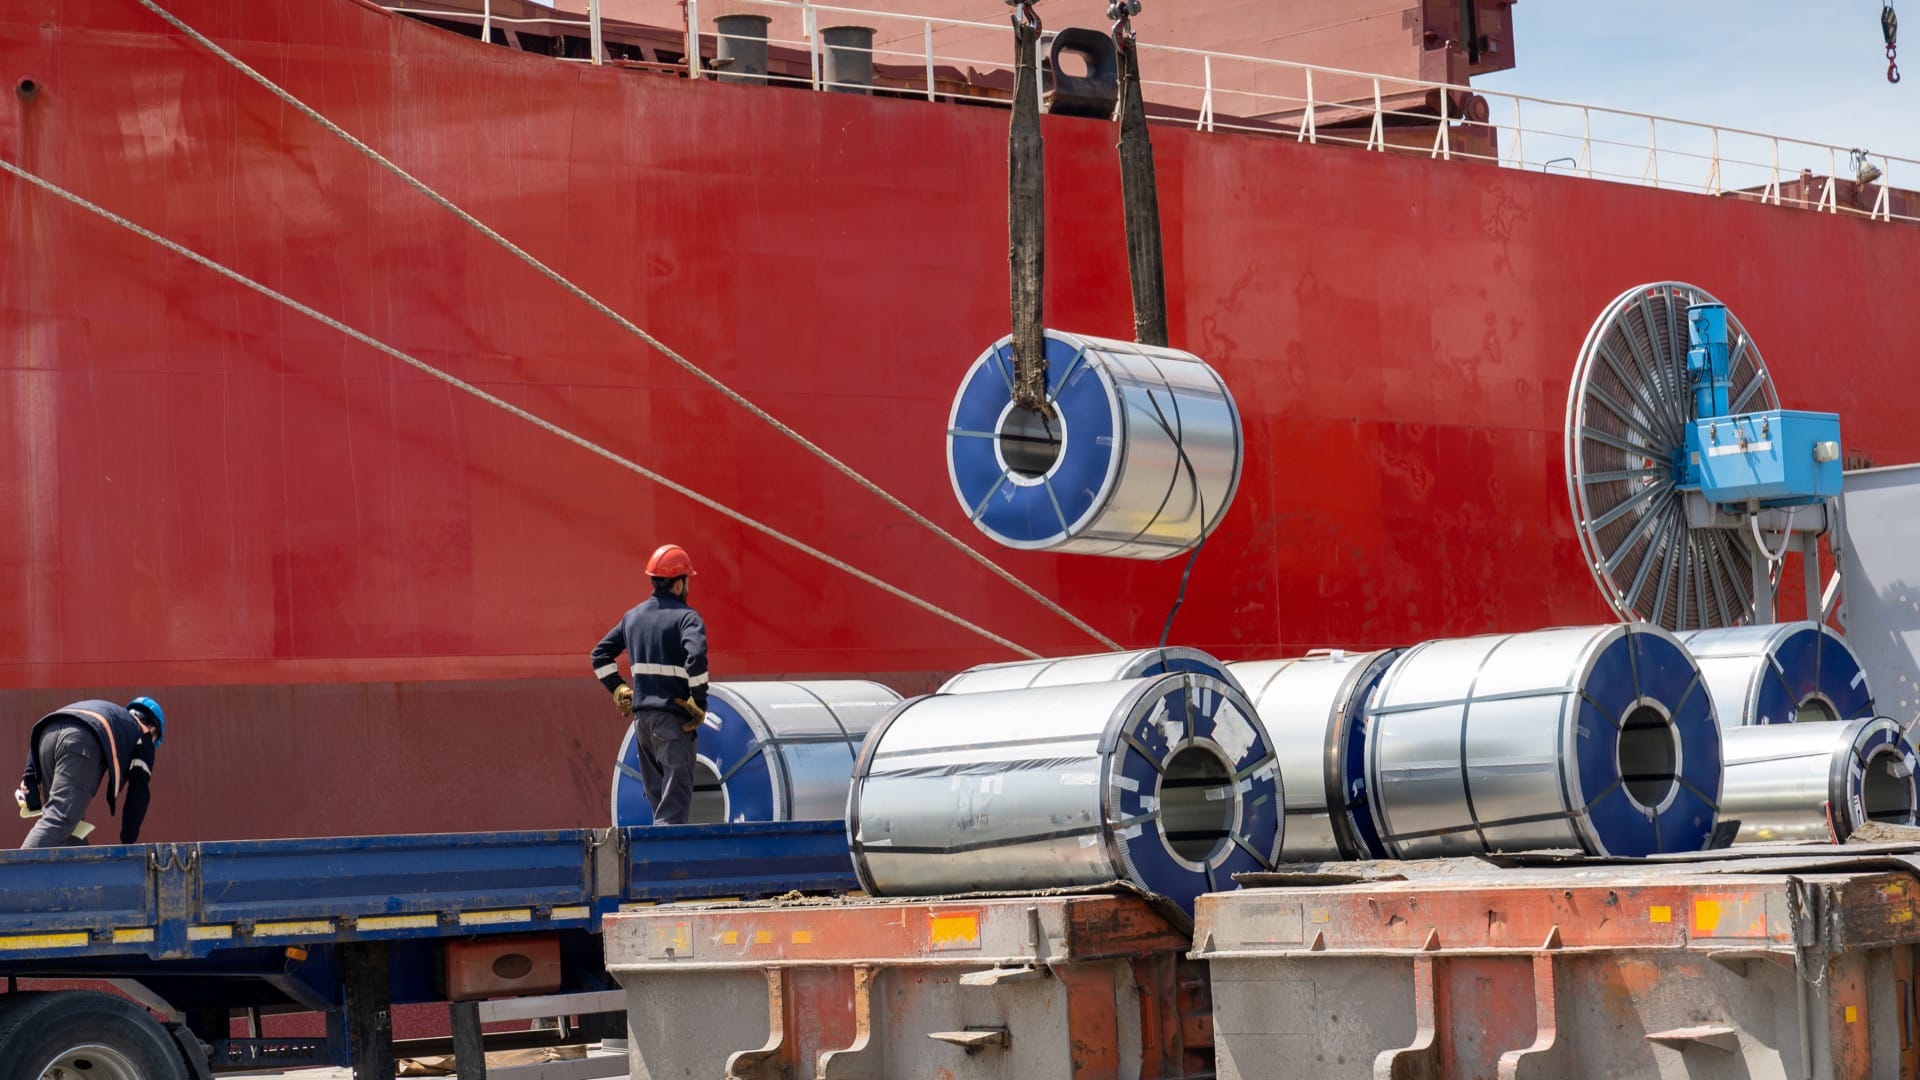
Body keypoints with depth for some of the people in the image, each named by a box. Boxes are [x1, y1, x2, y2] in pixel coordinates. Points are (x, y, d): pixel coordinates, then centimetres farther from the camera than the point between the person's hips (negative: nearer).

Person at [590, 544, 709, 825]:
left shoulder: (633, 617, 14)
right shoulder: (686, 617, -8)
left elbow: (600, 655, 17)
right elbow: (696, 657, -24)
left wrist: (619, 691, 17)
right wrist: (699, 704, -15)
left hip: (640, 715, 7)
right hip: (672, 717, -7)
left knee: (657, 795, 16)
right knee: (675, 797, -9)